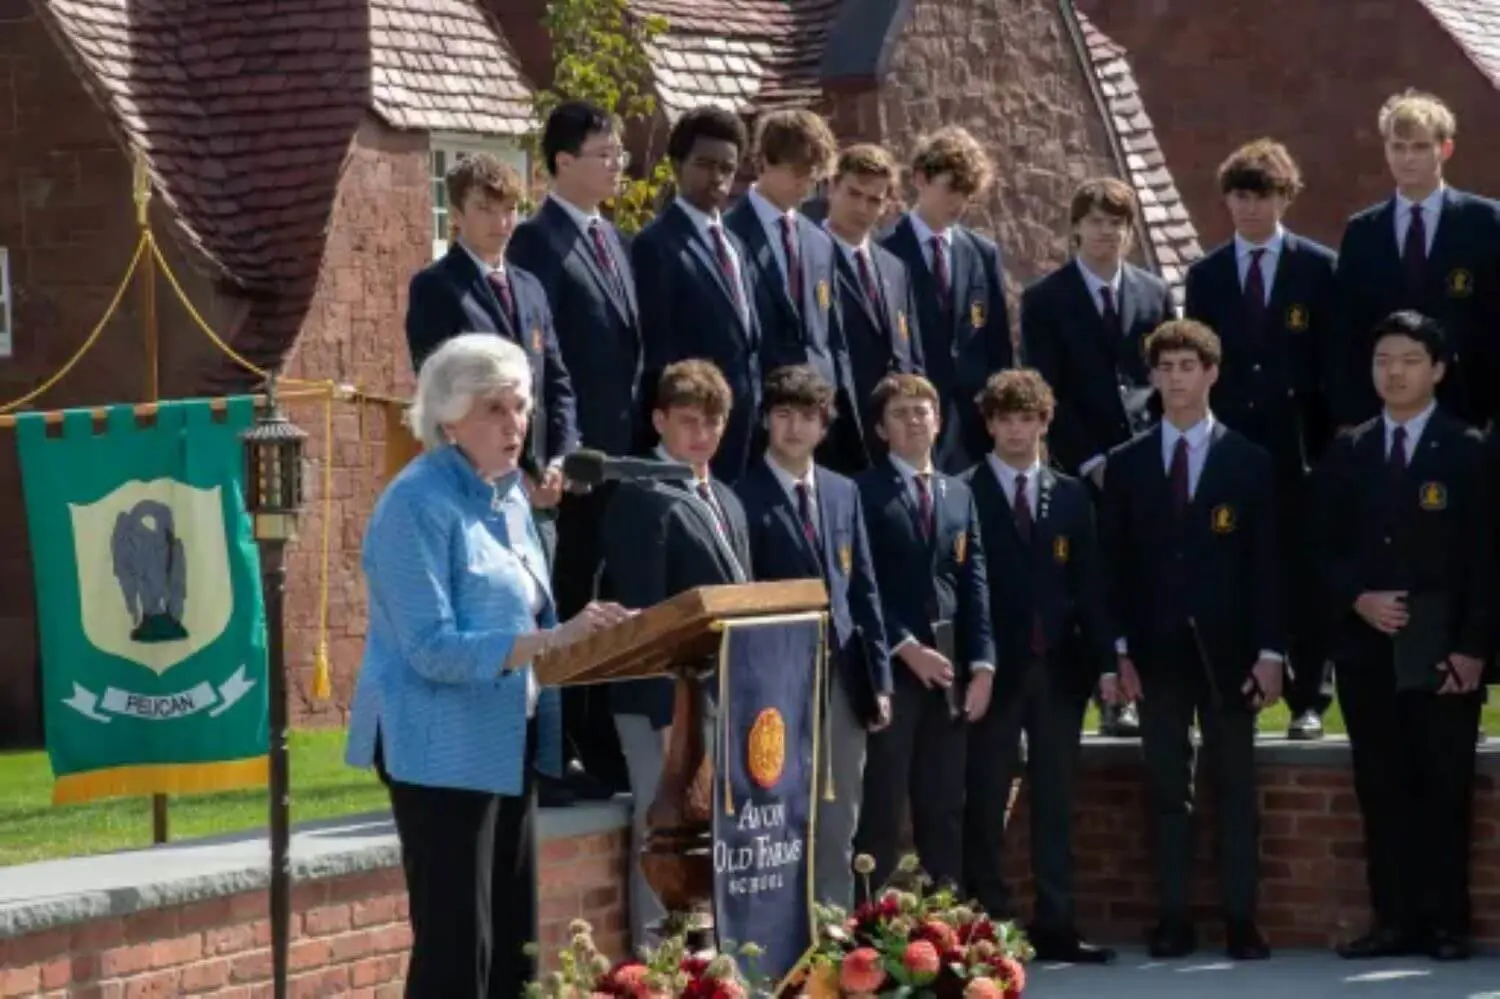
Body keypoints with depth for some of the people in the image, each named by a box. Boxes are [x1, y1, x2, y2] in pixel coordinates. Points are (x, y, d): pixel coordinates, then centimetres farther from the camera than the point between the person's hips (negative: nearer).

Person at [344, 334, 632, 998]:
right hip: (443, 750, -9)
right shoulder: (419, 503, -15)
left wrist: (581, 637, -1)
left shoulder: (509, 496, 11)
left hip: (507, 745, 9)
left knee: (513, 943, 10)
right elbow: (434, 648, -22)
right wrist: (552, 640, -29)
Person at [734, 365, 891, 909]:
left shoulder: (844, 493, 14)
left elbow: (864, 590, 14)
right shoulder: (744, 498, -5)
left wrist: (879, 678, 9)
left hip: (843, 680, 6)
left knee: (839, 829, 9)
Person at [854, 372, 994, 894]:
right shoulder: (864, 492, -1)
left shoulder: (959, 494, 17)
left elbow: (974, 584, 12)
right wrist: (906, 648, -14)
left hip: (949, 669, 6)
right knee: (882, 808, -6)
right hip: (890, 668, -6)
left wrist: (982, 664, 3)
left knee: (945, 808, 7)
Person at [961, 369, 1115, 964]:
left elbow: (1089, 585, 9)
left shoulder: (1070, 496, 11)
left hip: (1059, 668, 4)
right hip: (995, 667, -4)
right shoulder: (963, 496, -1)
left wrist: (1102, 659, 1)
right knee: (986, 802, -1)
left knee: (1055, 801, 5)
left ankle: (1054, 926, 8)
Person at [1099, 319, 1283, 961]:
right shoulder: (1126, 464, 7)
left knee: (1236, 789, 2)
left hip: (1227, 649, -1)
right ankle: (1174, 920, 6)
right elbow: (1116, 564, 5)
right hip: (1156, 650, 1)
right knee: (1166, 790, 3)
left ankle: (1241, 921, 4)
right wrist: (1118, 650, -3)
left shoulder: (1249, 462, 4)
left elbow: (1268, 563, 2)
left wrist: (1270, 650, -5)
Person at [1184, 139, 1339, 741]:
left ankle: (1308, 701, 5)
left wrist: (1328, 440, -5)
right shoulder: (1206, 275, 11)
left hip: (1297, 444, -2)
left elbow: (1333, 359, 2)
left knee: (1303, 576, 0)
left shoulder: (1318, 268, 4)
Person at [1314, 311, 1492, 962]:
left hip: (1443, 651, -3)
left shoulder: (1468, 452, 1)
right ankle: (1395, 921, 6)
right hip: (1368, 650, 3)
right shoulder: (1347, 454, 12)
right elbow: (1328, 549, 12)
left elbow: (1486, 558, -3)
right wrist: (1358, 598, -8)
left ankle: (1446, 925, 2)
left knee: (1444, 792, -2)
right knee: (1382, 791, 3)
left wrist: (1473, 647, -10)